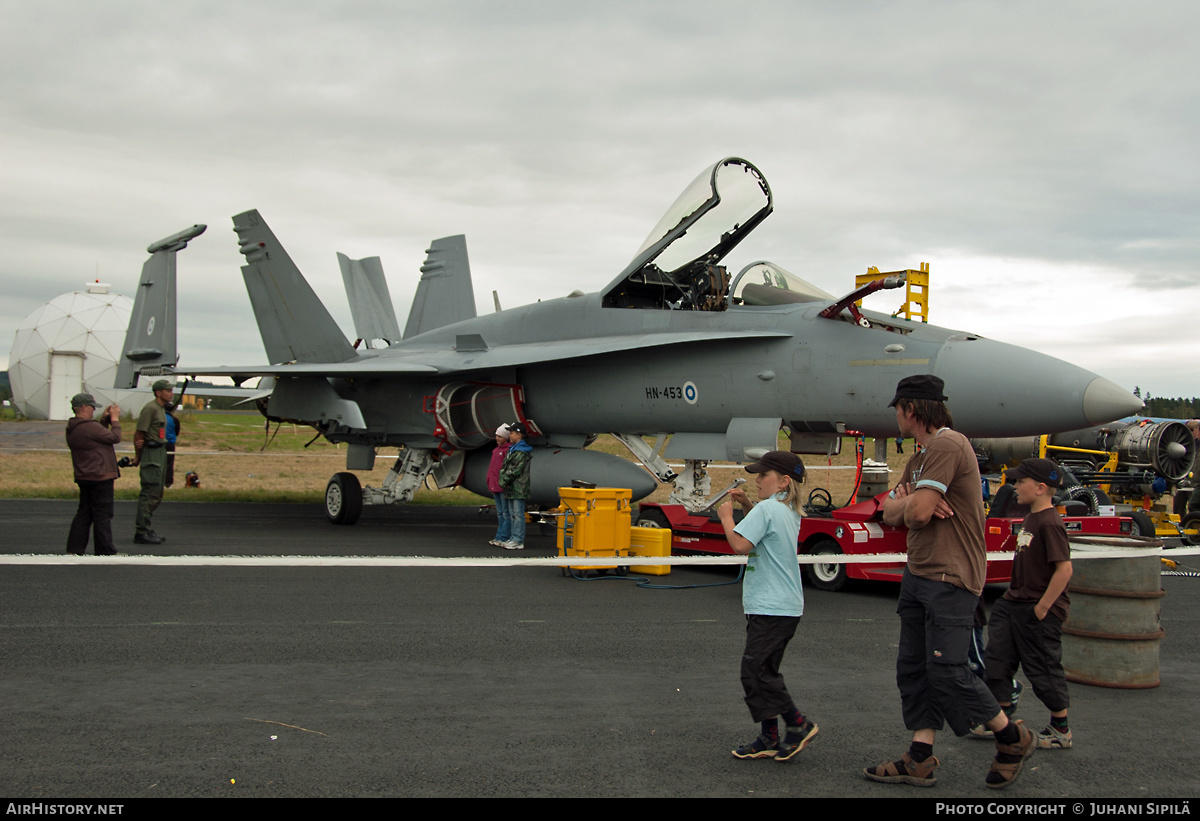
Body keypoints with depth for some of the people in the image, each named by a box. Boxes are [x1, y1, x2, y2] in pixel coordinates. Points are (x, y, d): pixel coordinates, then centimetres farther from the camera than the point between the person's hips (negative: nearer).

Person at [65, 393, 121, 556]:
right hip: (100, 477, -9)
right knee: (103, 514, -2)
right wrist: (115, 419, -1)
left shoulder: (72, 428, 11)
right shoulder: (89, 427, -20)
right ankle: (106, 551, 3)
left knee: (84, 513, 14)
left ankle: (74, 548, 14)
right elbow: (115, 437, -13)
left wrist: (104, 419, 13)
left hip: (84, 478, 9)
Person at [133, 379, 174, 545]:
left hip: (161, 452, 10)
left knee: (156, 494, 14)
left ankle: (144, 528, 22)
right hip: (151, 452, -10)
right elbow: (139, 433, -14)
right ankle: (142, 532, -7)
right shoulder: (150, 408, -13)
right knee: (150, 493, -9)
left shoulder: (161, 408, 17)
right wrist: (138, 456, -5)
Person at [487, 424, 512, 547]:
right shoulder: (496, 450, 17)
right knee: (500, 513, 13)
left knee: (506, 513, -4)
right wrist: (490, 483, 19)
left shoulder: (509, 450, -12)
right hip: (495, 486, 9)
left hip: (504, 486, -9)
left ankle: (503, 538, -4)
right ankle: (499, 538, 18)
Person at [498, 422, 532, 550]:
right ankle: (513, 538, 19)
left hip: (518, 488, -10)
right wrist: (502, 479, 6)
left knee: (518, 514, -7)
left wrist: (504, 481, -11)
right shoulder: (511, 449, 18)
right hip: (511, 488, 10)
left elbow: (515, 470, -18)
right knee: (512, 514, 13)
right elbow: (504, 466, 20)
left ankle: (518, 541, -6)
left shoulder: (522, 452, -13)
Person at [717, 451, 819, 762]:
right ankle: (769, 739, 14)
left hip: (772, 608, -10)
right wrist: (746, 505, 18)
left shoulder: (766, 508, -15)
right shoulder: (790, 511, 14)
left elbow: (740, 544, -24)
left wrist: (726, 516, -8)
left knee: (755, 671, -8)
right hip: (785, 605, 10)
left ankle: (798, 724, -2)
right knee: (762, 671, 12)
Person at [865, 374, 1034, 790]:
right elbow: (890, 513, 15)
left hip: (950, 579, -10)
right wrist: (909, 502, -7)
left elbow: (917, 513, -22)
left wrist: (907, 502, 1)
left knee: (947, 671, -8)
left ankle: (1012, 737, 11)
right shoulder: (921, 455, 18)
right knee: (913, 667, 7)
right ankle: (920, 759, 11)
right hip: (917, 574, 10)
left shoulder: (948, 446, -15)